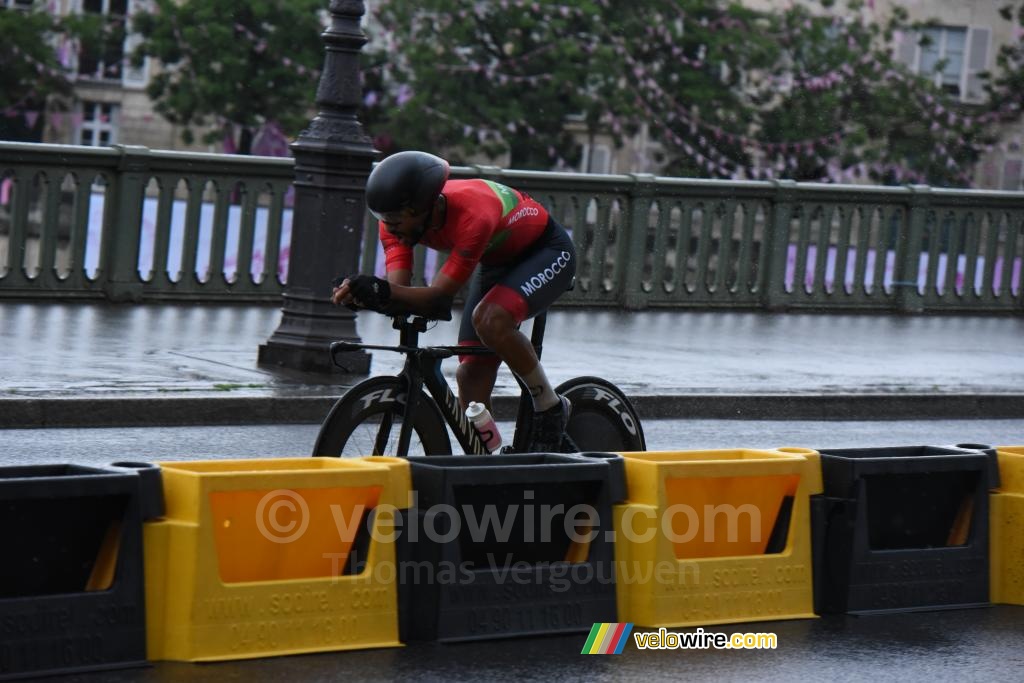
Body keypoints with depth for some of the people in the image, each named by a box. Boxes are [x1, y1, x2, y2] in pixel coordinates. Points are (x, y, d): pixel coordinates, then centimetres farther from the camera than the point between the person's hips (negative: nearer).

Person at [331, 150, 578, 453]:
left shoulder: (472, 216, -40)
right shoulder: (397, 217, -20)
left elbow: (439, 296, -41)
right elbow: (398, 290, -27)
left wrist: (382, 290, -58)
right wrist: (362, 293, -49)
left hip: (547, 251, -7)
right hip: (496, 262, 7)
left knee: (490, 319, -35)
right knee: (471, 375, -4)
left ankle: (550, 408, -15)